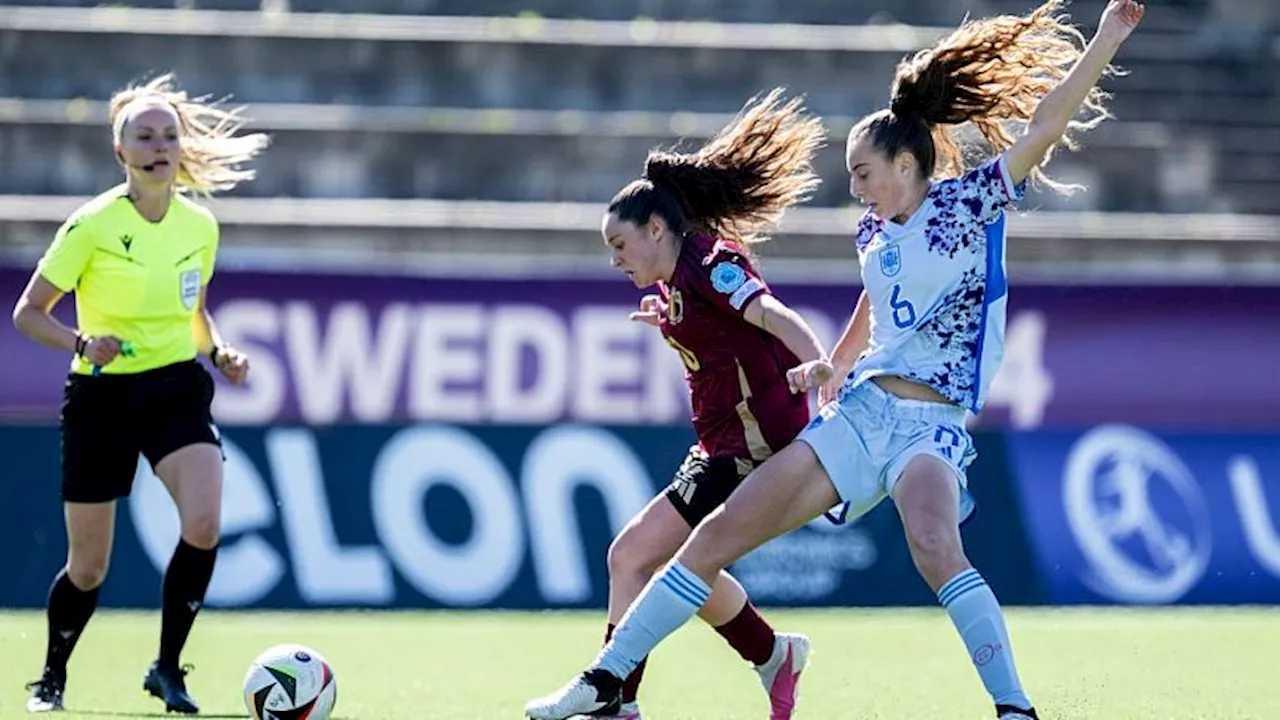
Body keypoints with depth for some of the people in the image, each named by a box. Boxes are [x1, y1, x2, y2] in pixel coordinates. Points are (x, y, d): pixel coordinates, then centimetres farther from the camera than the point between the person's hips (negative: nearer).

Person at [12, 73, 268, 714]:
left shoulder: (200, 226, 2)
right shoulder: (92, 226, -12)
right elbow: (28, 313, -7)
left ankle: (167, 668, -8)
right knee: (88, 567, 4)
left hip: (178, 390, 3)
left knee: (203, 524, -24)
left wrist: (218, 352, 1)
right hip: (102, 395, -3)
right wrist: (83, 341, -24)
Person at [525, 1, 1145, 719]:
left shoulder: (970, 204, -5)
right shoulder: (876, 231, 14)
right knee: (719, 533, 3)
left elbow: (1043, 127, -15)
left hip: (929, 424, -7)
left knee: (935, 549, -37)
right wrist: (833, 365, 39)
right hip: (856, 412, 7)